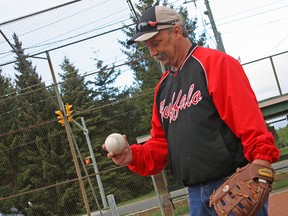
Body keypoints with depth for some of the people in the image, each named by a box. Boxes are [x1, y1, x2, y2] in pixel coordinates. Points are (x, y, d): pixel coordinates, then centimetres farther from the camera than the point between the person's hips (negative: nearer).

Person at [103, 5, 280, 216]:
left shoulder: (215, 62, -5)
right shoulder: (162, 87, 18)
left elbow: (248, 117, -16)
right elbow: (161, 143, 19)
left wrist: (261, 158, -27)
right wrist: (134, 155, 1)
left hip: (233, 186, -7)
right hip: (196, 195, 7)